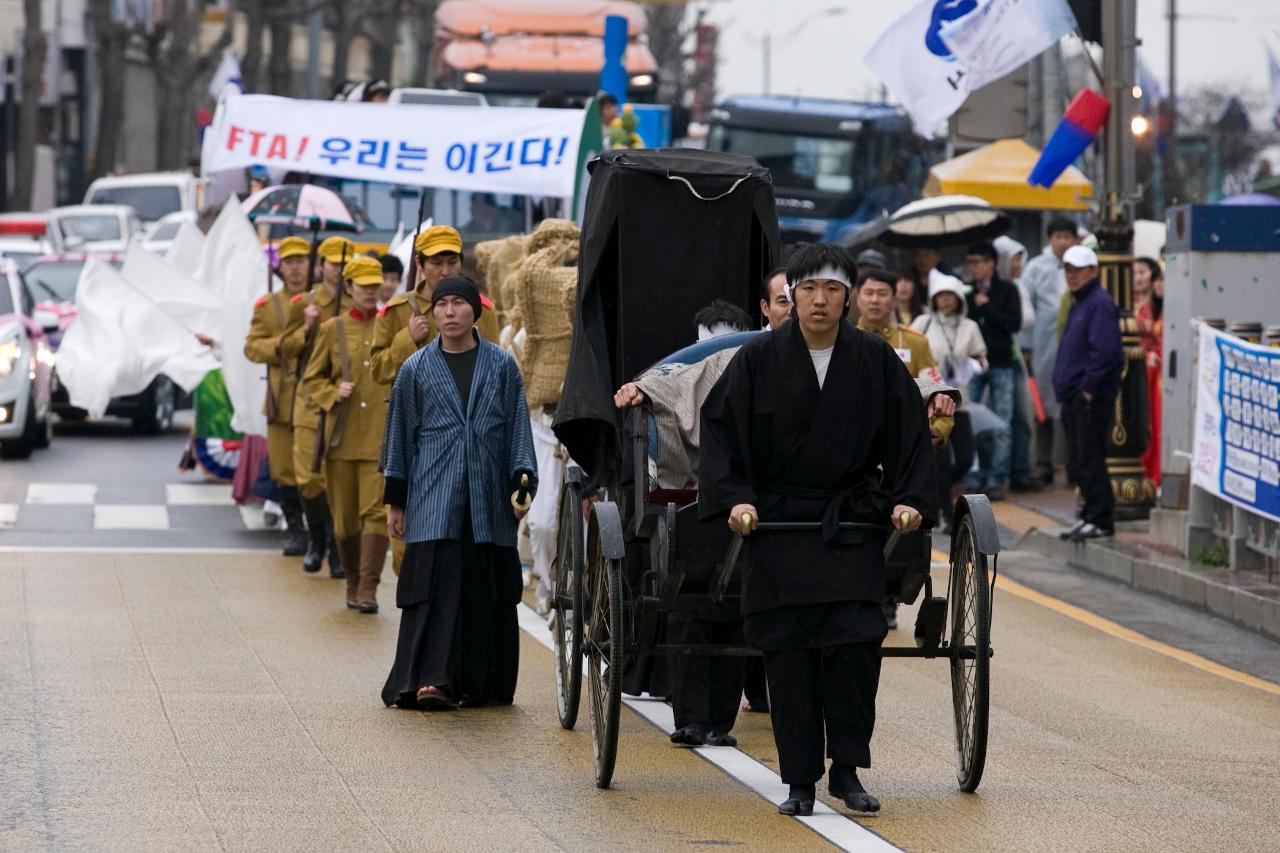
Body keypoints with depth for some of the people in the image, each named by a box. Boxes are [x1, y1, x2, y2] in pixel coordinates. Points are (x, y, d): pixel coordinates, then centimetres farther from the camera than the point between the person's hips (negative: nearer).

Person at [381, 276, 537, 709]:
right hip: (433, 498, -1)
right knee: (435, 584, -11)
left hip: (488, 499, 1)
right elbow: (400, 435, 10)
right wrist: (395, 501, 8)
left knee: (488, 592, 4)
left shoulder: (502, 366, 7)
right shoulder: (416, 369, 7)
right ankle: (431, 680, -18)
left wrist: (522, 482, -2)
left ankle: (485, 683, 13)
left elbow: (518, 429, 9)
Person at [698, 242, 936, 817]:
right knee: (789, 655, -3)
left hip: (853, 526, 1)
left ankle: (846, 769, 1)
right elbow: (722, 429, 0)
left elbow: (910, 436, 8)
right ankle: (799, 782, 4)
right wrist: (735, 498, -11)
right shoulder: (759, 359, -2)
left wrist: (908, 499, -3)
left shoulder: (876, 360, 2)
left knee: (856, 643, -11)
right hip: (778, 526, -1)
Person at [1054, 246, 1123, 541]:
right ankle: (1091, 515, 19)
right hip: (1074, 397, 10)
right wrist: (1066, 387, 17)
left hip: (1091, 398, -10)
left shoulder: (1100, 304, -12)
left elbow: (1104, 351, -21)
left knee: (1089, 460, -10)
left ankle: (1100, 519, -7)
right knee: (1077, 463, 12)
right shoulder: (1078, 304, 20)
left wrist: (1089, 389, -18)